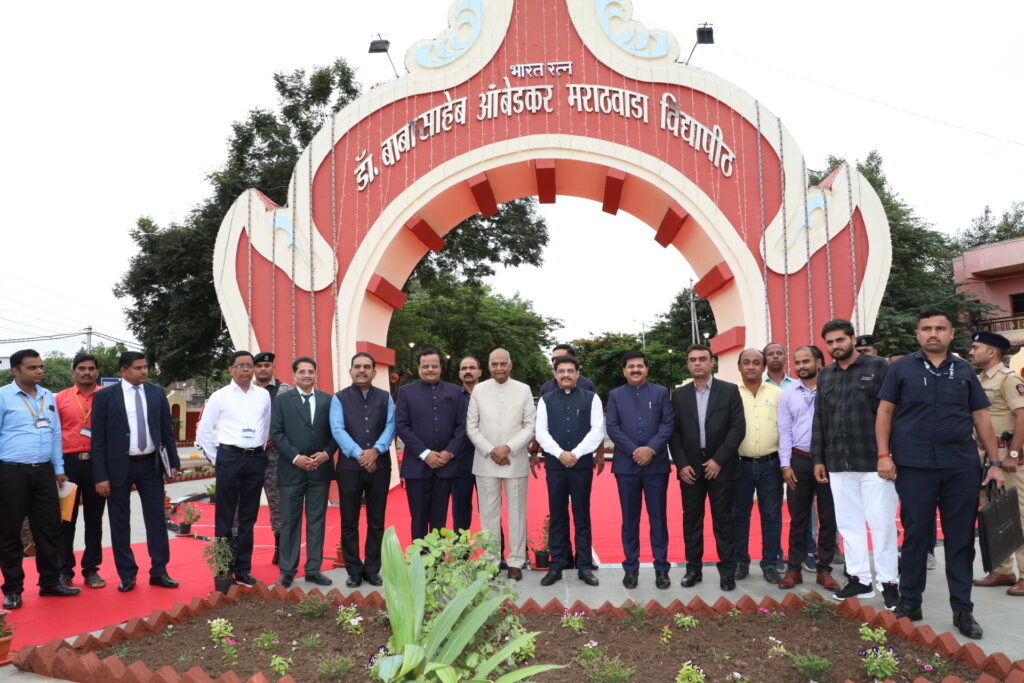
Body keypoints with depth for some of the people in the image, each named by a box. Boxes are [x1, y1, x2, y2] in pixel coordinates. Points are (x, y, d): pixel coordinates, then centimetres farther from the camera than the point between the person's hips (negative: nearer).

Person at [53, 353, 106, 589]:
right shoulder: (60, 399, 4)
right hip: (69, 463, 0)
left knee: (94, 520, 8)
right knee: (66, 519, 7)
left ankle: (91, 569, 19)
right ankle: (65, 570, 20)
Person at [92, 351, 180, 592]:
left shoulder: (157, 393, 4)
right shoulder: (105, 396, -4)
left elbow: (167, 430, 8)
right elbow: (98, 438, -5)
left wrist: (173, 462, 4)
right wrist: (101, 476, -9)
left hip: (151, 464, 2)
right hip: (119, 466, -2)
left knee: (157, 518, 5)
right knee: (120, 523, 8)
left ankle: (159, 572, 16)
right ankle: (127, 574, 21)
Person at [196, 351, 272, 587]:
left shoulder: (263, 395, 6)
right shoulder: (220, 396, -1)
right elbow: (203, 431, 3)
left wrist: (261, 451, 13)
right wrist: (215, 459, 3)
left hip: (256, 459, 3)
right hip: (230, 458, -3)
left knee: (248, 517, 11)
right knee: (225, 517, 4)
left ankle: (243, 569, 21)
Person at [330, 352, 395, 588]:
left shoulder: (385, 398, 8)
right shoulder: (339, 398, 3)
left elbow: (390, 426, -2)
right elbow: (338, 430, -8)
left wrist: (376, 450, -19)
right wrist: (359, 454, -21)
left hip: (379, 466, 2)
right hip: (349, 466, -1)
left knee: (376, 522, 8)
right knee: (349, 522, 5)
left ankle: (372, 569, 20)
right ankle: (354, 571, 17)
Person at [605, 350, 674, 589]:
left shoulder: (661, 392, 7)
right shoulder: (615, 395, 9)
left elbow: (668, 423, -1)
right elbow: (612, 427, 0)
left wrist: (651, 448, -14)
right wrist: (633, 451, -12)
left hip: (656, 464, 0)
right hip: (626, 465, 1)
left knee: (658, 517, 4)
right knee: (630, 519, 6)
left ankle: (661, 567, 13)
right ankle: (631, 567, 15)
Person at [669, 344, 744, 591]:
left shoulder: (729, 390, 1)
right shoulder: (679, 394, 7)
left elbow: (738, 427, -5)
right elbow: (674, 431, 5)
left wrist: (718, 460, -11)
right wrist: (681, 464, -5)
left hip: (720, 466, -2)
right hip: (689, 467, 2)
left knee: (723, 520, 3)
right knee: (691, 520, 6)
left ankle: (727, 570, 13)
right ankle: (693, 568, 16)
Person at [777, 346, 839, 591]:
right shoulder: (788, 393, 5)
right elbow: (784, 431, 5)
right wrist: (785, 465, -1)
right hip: (798, 460, 2)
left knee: (828, 517, 7)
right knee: (798, 518, 9)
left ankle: (824, 570, 19)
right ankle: (794, 569, 18)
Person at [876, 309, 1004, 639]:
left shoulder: (964, 370, 10)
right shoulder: (902, 368, 3)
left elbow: (981, 417, 11)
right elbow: (885, 412, 2)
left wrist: (995, 462, 7)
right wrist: (884, 455, -6)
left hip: (962, 467, 2)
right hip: (914, 467, -2)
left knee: (961, 538, 7)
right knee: (915, 536, 6)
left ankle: (962, 609, 18)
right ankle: (910, 603, 19)